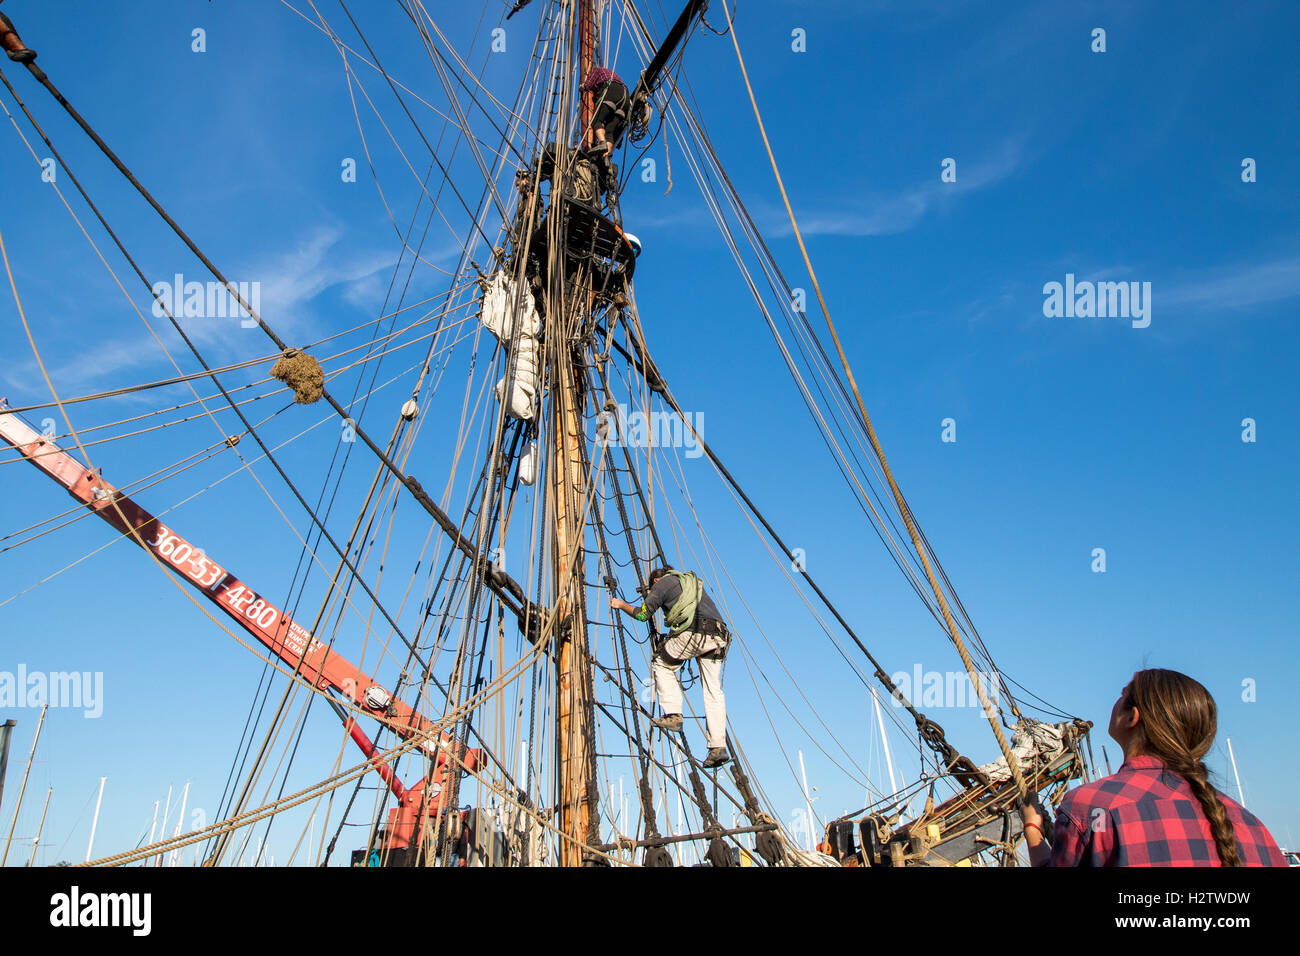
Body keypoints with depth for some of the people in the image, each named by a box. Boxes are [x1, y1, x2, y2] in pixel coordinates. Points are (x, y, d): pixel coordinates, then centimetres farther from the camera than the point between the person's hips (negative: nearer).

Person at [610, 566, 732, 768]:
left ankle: (673, 715, 5)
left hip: (692, 632, -6)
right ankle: (718, 746, 2)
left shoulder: (664, 582, 15)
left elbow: (643, 614, 12)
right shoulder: (693, 581, 34)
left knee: (661, 663, 17)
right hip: (718, 636, 6)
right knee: (713, 691, 8)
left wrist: (621, 605, 31)